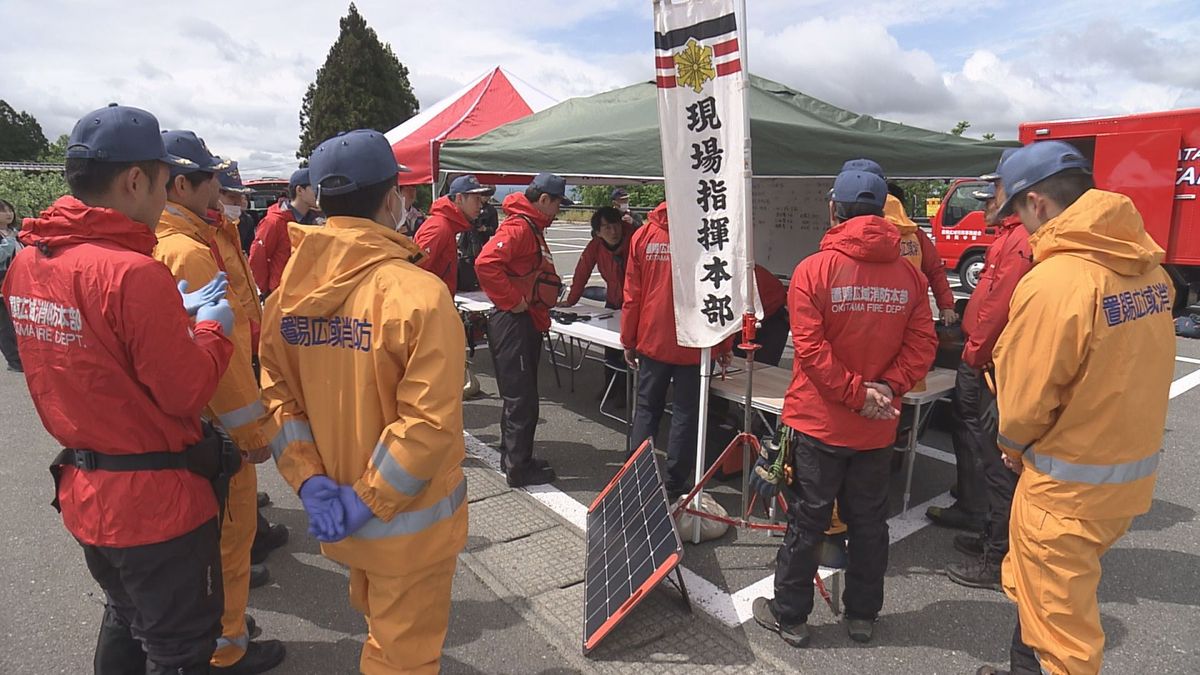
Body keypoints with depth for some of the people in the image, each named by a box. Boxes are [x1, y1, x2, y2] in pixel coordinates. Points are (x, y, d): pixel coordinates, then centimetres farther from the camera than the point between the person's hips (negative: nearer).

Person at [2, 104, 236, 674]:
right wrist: (212, 328, -5)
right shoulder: (133, 272, -25)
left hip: (84, 492, 8)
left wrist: (177, 313, 6)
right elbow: (187, 392, -21)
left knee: (125, 619, 29)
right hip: (156, 500, -8)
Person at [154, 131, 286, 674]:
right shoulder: (189, 251, -23)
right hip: (214, 424, -10)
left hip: (190, 418, 10)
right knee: (229, 532, 7)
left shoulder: (161, 242, 7)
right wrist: (254, 427, -18)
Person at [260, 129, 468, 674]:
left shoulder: (291, 289, -3)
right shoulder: (419, 292, -22)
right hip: (408, 521, -6)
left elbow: (278, 396, -2)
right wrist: (368, 501, -16)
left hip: (333, 515, 6)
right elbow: (430, 421, -25)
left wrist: (309, 481, -5)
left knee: (378, 622, 31)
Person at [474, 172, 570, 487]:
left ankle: (513, 457, 30)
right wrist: (513, 301, -22)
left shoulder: (533, 229, 17)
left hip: (527, 323, 11)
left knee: (520, 396, 18)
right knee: (521, 399, -3)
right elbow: (485, 263, -29)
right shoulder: (518, 227, -16)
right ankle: (519, 468, 7)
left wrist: (551, 290, 11)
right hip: (513, 323, -11)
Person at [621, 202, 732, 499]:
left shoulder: (643, 235, -1)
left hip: (652, 341, 2)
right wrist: (724, 346, 5)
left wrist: (628, 341, 10)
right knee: (685, 414, 9)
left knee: (646, 409, 15)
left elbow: (631, 293, 1)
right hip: (694, 344, -2)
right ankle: (674, 485, 16)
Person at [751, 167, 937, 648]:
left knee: (806, 522, 9)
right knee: (869, 523, 18)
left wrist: (855, 392, -12)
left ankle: (790, 617, 24)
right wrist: (886, 388, -9)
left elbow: (811, 348, -19)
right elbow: (922, 344, -6)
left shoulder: (813, 270, -13)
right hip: (877, 428, 4)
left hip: (818, 423, -3)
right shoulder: (909, 275, -2)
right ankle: (862, 616, 34)